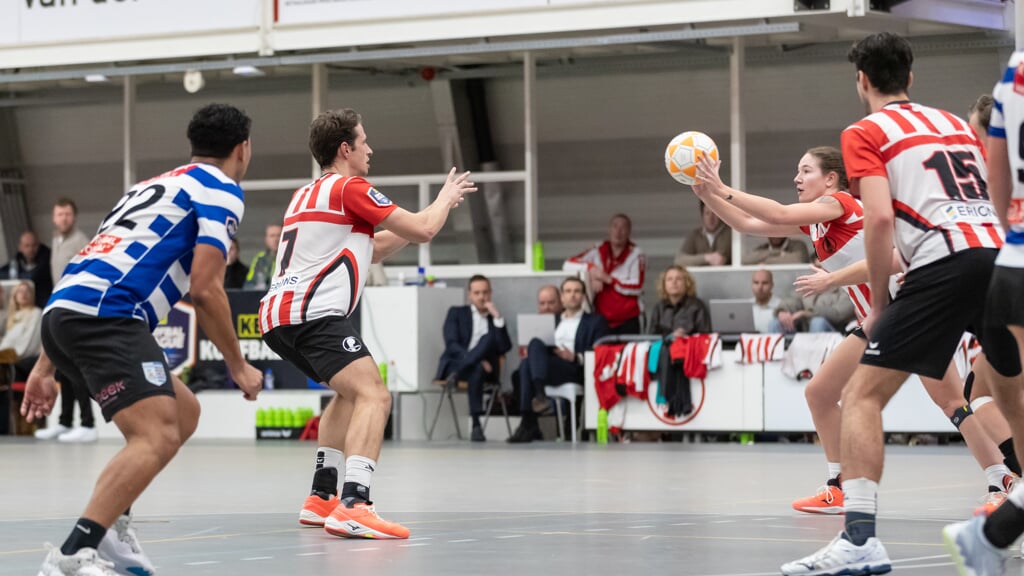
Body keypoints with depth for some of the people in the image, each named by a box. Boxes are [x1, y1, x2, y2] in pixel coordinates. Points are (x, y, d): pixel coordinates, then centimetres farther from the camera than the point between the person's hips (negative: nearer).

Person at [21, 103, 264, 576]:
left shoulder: (156, 185, 30)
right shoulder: (220, 190, 5)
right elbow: (205, 289, -7)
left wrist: (46, 367, 29)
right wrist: (238, 366, 5)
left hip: (63, 312, 9)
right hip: (105, 316, -9)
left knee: (183, 413, 19)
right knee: (157, 436, -19)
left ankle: (111, 524, 11)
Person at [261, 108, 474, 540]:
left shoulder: (306, 195, 27)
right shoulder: (350, 188, -1)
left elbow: (374, 249, 34)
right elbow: (422, 231, -1)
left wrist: (434, 212, 30)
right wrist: (446, 198, 19)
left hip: (276, 315, 10)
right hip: (313, 312, -10)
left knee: (350, 393, 28)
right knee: (374, 396, -19)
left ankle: (321, 497, 22)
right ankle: (353, 506, -37)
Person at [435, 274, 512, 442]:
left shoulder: (495, 319, 22)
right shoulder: (456, 313, 17)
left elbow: (504, 348, 2)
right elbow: (451, 345, -2)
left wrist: (497, 318, -5)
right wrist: (477, 360, -19)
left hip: (483, 368, 2)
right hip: (454, 364, -2)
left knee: (489, 338, -30)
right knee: (476, 369, -40)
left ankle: (458, 374, -40)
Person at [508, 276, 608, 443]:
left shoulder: (596, 321, 18)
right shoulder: (552, 321, 33)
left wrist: (576, 357, -14)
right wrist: (530, 352, 2)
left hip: (576, 371, -4)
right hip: (547, 365, 4)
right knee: (526, 363, -33)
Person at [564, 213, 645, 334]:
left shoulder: (636, 255, 2)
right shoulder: (598, 252, 10)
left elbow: (637, 287, -6)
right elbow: (568, 265, 4)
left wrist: (609, 279, -11)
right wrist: (590, 267, -13)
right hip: (602, 320, 2)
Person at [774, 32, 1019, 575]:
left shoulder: (865, 132, 9)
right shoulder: (958, 126, 27)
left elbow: (880, 217, -5)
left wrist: (879, 303, 4)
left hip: (945, 261, -6)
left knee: (862, 395, -4)